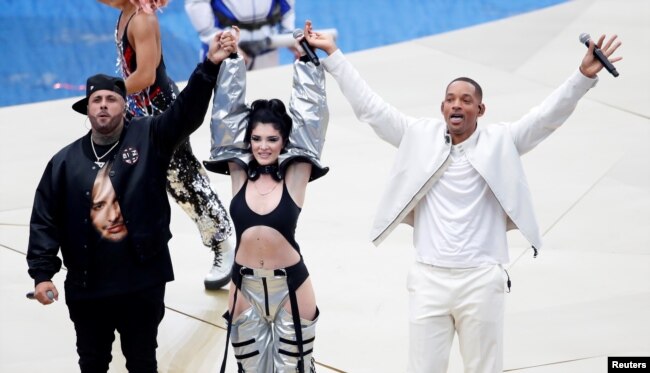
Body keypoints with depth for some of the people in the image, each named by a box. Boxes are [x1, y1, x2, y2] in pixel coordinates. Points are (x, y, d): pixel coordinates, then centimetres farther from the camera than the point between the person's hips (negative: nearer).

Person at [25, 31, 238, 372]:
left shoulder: (149, 138, -3)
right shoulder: (66, 161, 1)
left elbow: (188, 111, -17)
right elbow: (45, 221, 2)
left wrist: (210, 66, -31)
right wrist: (42, 273, -5)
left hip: (143, 282, -2)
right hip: (87, 288, 2)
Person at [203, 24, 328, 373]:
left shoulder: (295, 175, -7)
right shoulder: (239, 172, -2)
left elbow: (310, 115, -10)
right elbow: (226, 113, -3)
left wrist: (306, 59, -11)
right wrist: (234, 59, -6)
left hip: (290, 284, -2)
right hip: (244, 284, 2)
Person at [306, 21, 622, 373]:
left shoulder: (500, 142, 5)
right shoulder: (420, 136, 8)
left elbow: (547, 115, -2)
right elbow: (370, 106, 10)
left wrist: (584, 76, -17)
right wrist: (332, 54, 8)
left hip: (481, 280, -1)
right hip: (428, 279, 1)